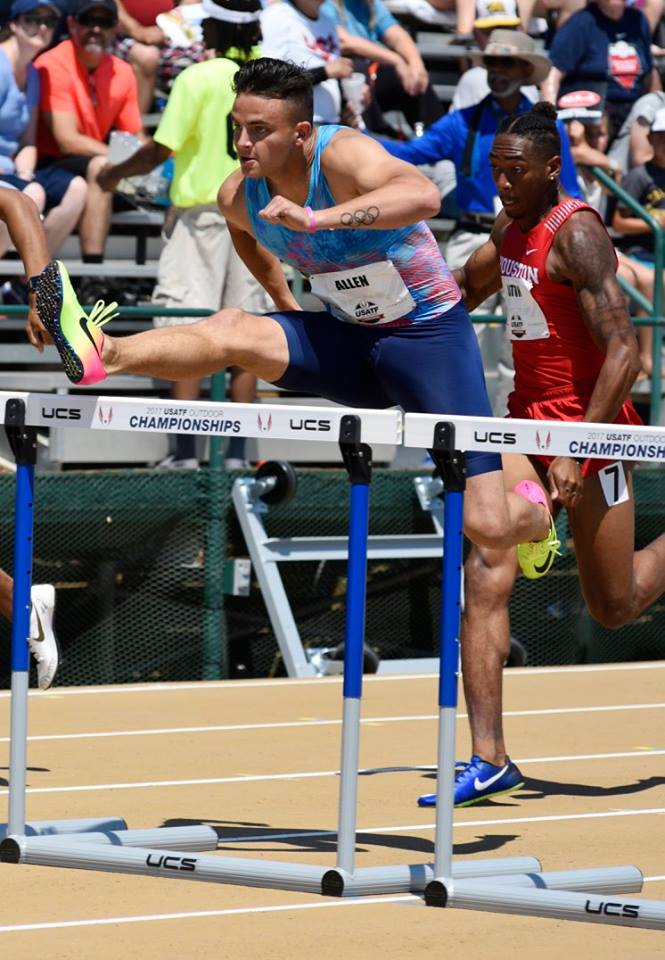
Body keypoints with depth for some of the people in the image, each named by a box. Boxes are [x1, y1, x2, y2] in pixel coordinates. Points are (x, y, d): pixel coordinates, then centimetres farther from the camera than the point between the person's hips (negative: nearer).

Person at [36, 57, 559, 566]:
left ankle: (535, 516, 26)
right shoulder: (238, 196, -5)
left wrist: (314, 218, -55)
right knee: (231, 330, -24)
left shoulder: (344, 156, -26)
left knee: (488, 526, -11)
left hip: (430, 338, -5)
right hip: (348, 341, 5)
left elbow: (424, 195, -48)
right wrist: (286, 304, 22)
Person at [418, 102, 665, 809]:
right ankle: (488, 758, -14)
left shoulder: (576, 234, -18)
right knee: (485, 574, -13)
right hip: (527, 419, 7)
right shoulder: (511, 228, 7)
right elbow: (470, 286, 31)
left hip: (587, 422, -7)